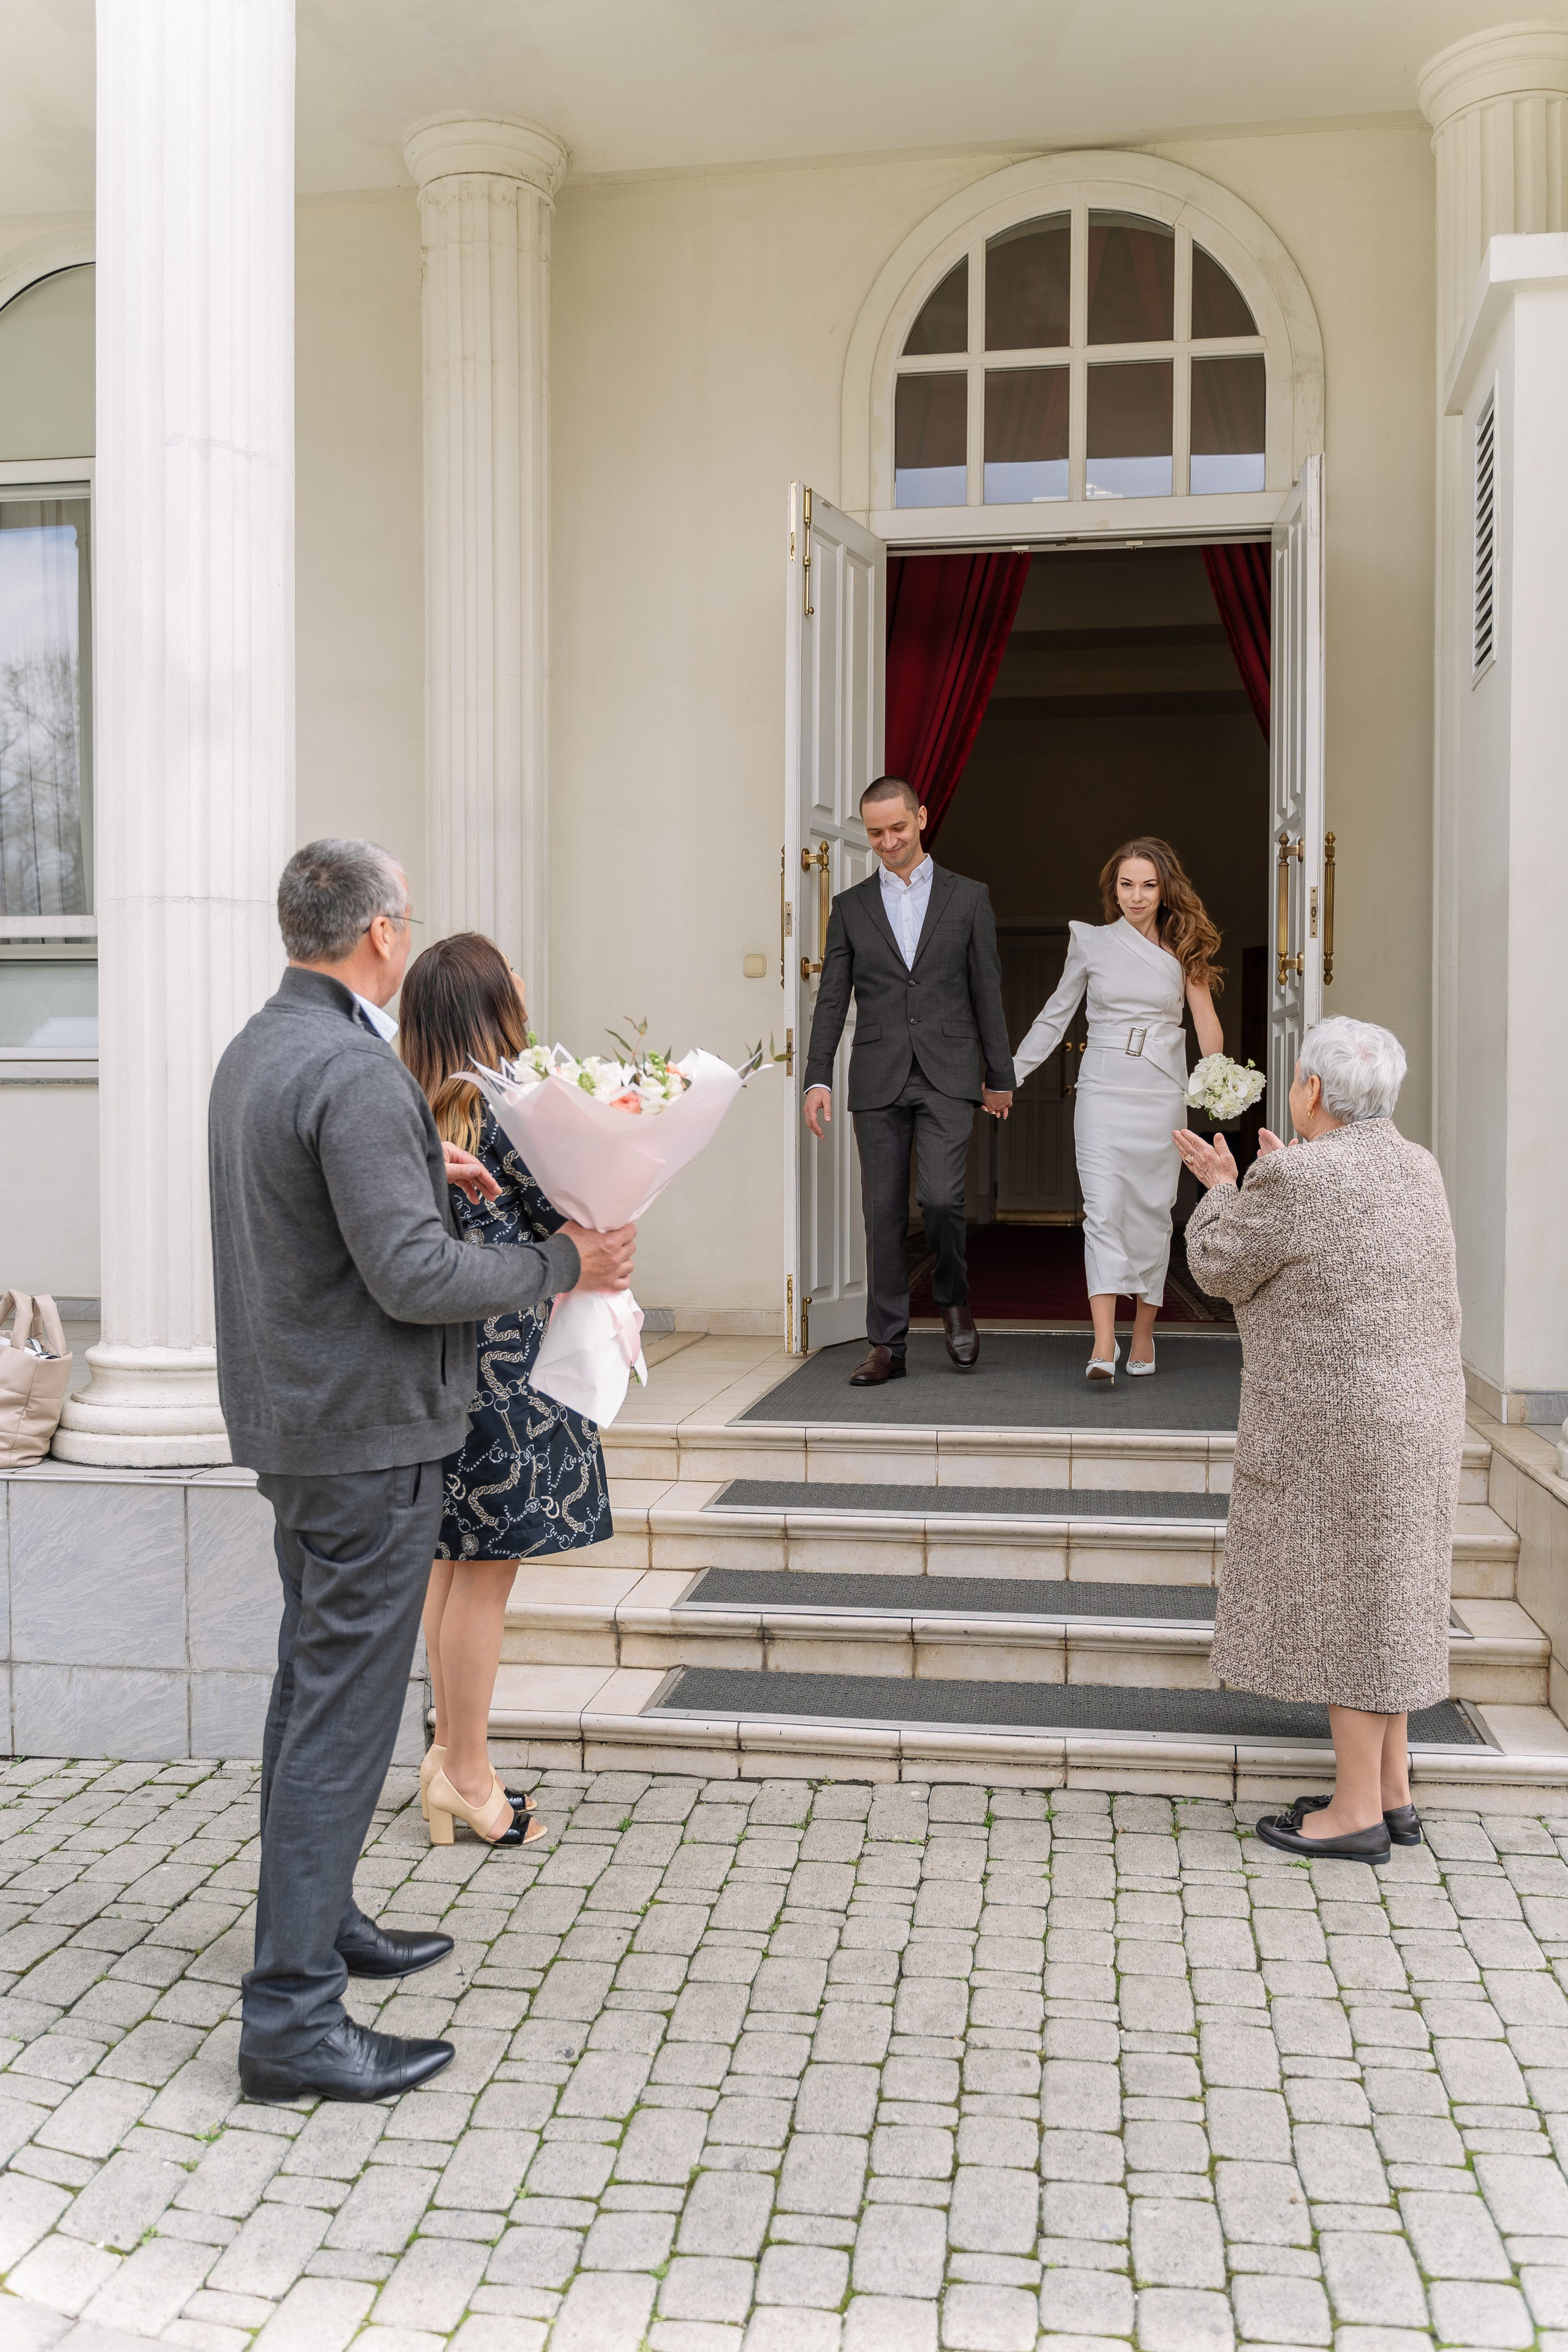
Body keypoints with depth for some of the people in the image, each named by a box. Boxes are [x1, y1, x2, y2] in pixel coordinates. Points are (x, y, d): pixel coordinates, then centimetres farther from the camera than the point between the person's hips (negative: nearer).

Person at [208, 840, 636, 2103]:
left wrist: (422, 1174, 18)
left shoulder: (253, 1050, 9)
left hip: (295, 1421, 11)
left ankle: (319, 1917, 38)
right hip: (369, 1434, -11)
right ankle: (291, 2016, 3)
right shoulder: (357, 1075, -23)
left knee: (312, 1683, 22)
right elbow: (414, 1276, -26)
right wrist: (561, 1263, -14)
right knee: (343, 1713, -4)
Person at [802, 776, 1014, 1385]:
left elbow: (987, 991, 8)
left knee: (941, 1197, -15)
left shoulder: (968, 898, 7)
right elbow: (832, 999, 7)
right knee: (883, 1213, 2)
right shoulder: (851, 906, 9)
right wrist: (818, 1078, -2)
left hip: (947, 1076, -2)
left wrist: (999, 1076, 8)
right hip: (878, 1078, 2)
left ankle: (953, 1296, 15)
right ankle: (887, 1345, 10)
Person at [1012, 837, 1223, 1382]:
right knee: (1104, 1210, -12)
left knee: (1152, 1213, 4)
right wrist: (1010, 1075, 10)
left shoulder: (1182, 951, 7)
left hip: (1162, 1094, 1)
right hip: (1103, 1091, -1)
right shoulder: (1090, 942, 6)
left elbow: (1207, 1023, 0)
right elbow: (1055, 1017, 12)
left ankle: (1143, 1335, 16)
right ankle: (1104, 1345, -19)